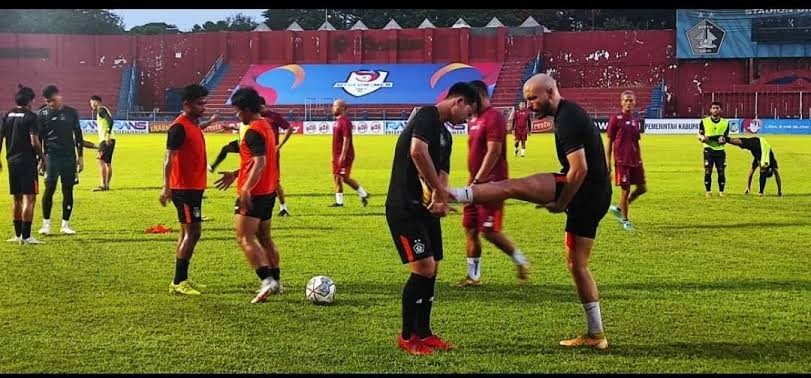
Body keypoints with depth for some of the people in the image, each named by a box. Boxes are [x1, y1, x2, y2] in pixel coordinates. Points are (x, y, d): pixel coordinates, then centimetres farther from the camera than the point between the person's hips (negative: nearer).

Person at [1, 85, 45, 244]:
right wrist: (42, 158, -4)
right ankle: (26, 236, -7)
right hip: (27, 161, -7)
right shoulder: (31, 117, -10)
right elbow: (34, 142, -16)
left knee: (17, 199, 14)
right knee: (29, 198, -5)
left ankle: (18, 235, 19)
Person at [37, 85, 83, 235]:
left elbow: (78, 135, 11)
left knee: (68, 190, 3)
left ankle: (65, 224, 11)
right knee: (49, 188, -9)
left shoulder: (71, 113, 6)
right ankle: (46, 223, 2)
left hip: (69, 157, 2)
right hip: (51, 156, -2)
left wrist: (80, 156, 6)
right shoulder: (43, 114, 2)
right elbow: (38, 138, 5)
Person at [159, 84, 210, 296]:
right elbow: (169, 158, -21)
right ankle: (178, 283, -4)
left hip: (194, 187, 10)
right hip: (184, 188, -10)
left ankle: (182, 279, 20)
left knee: (188, 233, 13)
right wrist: (166, 187, -27)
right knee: (192, 232, -9)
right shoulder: (179, 127, -15)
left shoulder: (194, 124, 13)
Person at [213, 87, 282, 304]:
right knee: (264, 238, 16)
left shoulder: (254, 130, -16)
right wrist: (236, 175, 25)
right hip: (268, 192, 10)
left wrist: (246, 189, -31)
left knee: (245, 239, -10)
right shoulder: (265, 126, 15)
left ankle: (267, 280, -20)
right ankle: (275, 281, 20)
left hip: (253, 194, -10)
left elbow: (260, 163, -26)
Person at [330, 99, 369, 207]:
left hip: (344, 155, -10)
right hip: (337, 155, 10)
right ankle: (339, 202, 10)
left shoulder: (344, 121, -16)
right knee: (336, 177, 7)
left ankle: (363, 194, 4)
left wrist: (343, 156, -25)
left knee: (345, 178, -9)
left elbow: (346, 139, -21)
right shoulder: (338, 121, 14)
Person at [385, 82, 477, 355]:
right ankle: (407, 337, 3)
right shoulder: (427, 116, -12)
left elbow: (442, 173, 14)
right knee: (423, 268, -11)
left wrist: (440, 200, -9)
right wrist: (440, 191, -23)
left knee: (432, 270, 12)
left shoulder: (445, 135, 18)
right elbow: (417, 151, -31)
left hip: (425, 208, 10)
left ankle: (423, 333, 24)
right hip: (404, 208, -10)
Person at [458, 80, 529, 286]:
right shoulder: (474, 121, 16)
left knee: (489, 231, -9)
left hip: (491, 183, -9)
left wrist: (477, 181, -21)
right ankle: (473, 276, 16)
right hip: (476, 183, 9)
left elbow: (493, 153, -20)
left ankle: (521, 261, 10)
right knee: (469, 229, 8)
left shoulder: (494, 118, -13)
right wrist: (473, 181, 17)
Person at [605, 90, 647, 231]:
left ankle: (619, 208, 21)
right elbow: (609, 142, -4)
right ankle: (624, 220, 12)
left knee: (642, 188, 5)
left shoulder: (635, 118, 11)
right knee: (625, 189, -3)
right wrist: (607, 163, -8)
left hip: (635, 161, 6)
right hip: (622, 161, -6)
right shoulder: (615, 119, -5)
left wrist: (640, 160, 17)